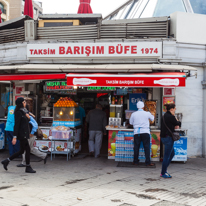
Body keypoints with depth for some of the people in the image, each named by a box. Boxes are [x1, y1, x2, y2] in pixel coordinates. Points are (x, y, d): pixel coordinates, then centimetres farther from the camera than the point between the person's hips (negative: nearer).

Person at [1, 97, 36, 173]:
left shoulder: (22, 112, 15)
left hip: (24, 134, 10)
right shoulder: (18, 113, -14)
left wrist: (26, 116, 8)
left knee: (21, 151, 13)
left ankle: (6, 161, 21)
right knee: (27, 149, -3)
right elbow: (16, 125, -18)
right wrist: (15, 137, -20)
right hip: (22, 134, -10)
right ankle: (28, 168, 7)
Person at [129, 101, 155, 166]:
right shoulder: (147, 113, -2)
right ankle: (148, 162, 3)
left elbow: (131, 123, 13)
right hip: (145, 132, -1)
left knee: (136, 147, 9)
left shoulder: (133, 114, 0)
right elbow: (152, 118, 18)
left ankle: (136, 161, 15)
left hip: (136, 132, 1)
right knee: (147, 147, 3)